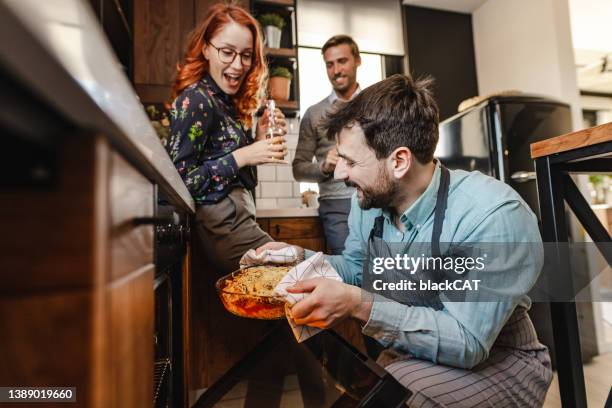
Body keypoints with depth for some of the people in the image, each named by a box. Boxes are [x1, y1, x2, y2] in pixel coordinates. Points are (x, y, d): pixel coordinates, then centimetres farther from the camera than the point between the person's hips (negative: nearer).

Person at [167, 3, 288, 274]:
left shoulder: (229, 101, 12)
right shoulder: (195, 99, -12)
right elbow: (178, 180, -17)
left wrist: (260, 139, 0)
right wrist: (241, 157, -19)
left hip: (239, 219, 8)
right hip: (222, 228, -8)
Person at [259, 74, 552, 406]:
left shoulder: (494, 217, -28)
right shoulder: (369, 199, -7)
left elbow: (467, 343, -27)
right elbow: (355, 268, 9)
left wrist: (360, 305, -35)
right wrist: (300, 257, -7)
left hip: (494, 363, -4)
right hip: (402, 354, 5)